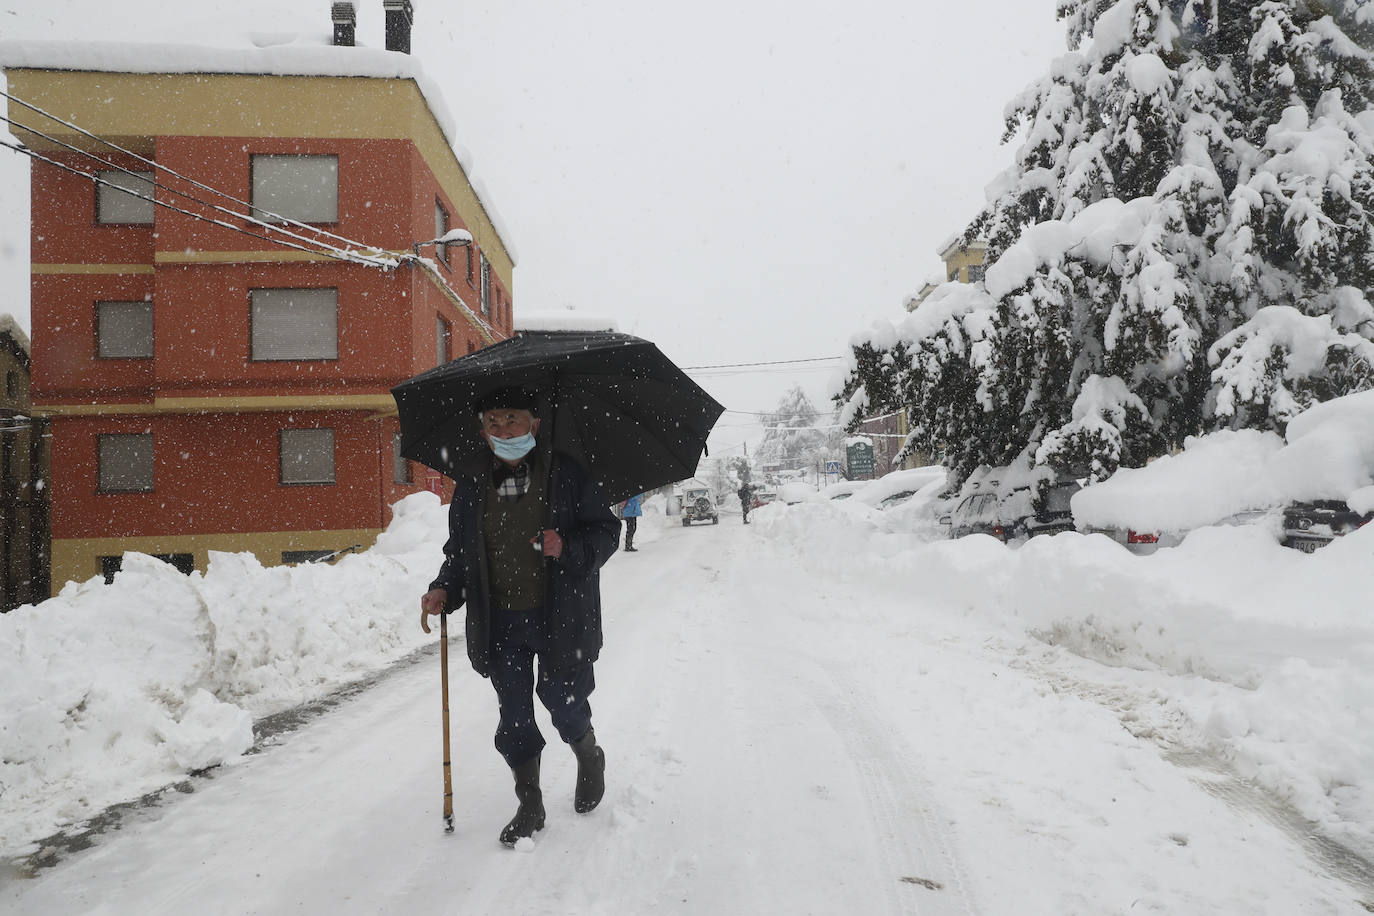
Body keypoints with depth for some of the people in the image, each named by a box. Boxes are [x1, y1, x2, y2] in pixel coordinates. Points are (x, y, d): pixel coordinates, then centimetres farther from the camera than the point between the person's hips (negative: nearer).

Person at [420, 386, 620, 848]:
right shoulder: (470, 485, 6)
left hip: (558, 617, -3)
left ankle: (590, 758, 41)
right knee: (513, 714, 7)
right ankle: (530, 805, 25)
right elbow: (459, 550, 13)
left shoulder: (567, 476, -5)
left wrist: (569, 547, -20)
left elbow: (607, 529, -1)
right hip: (500, 623, 3)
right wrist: (444, 590, -4)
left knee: (562, 701, 7)